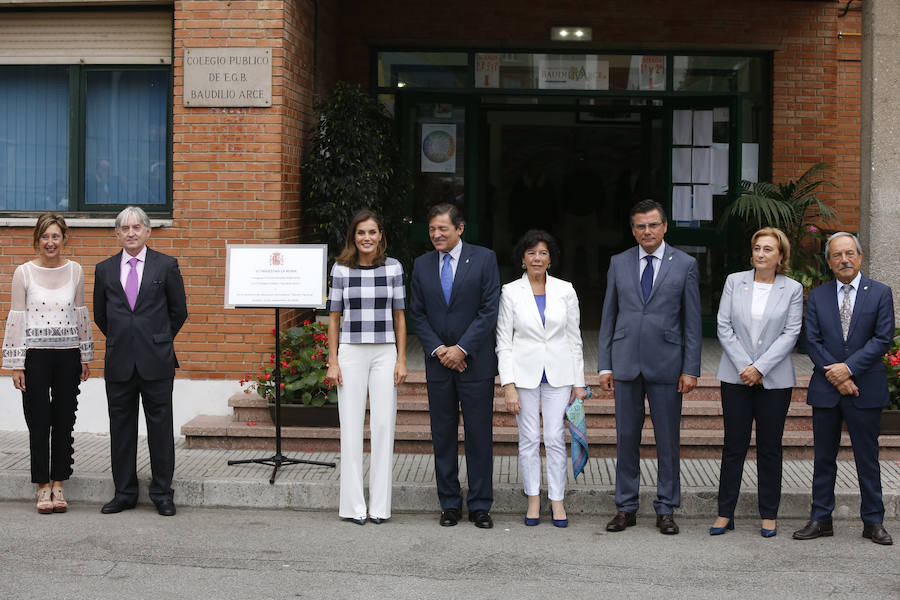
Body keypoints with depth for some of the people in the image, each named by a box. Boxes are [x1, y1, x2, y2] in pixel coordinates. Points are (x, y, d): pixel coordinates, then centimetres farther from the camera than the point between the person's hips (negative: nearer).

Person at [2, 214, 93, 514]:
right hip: (35, 354, -2)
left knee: (64, 421, 6)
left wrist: (86, 357, 9)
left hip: (68, 354, 2)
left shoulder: (75, 270, 3)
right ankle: (43, 487, 14)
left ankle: (58, 485, 17)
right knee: (39, 422, 3)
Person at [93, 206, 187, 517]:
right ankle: (124, 493, 18)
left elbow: (179, 311, 7)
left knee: (160, 427, 2)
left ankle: (162, 493, 11)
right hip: (119, 362, 2)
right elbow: (100, 315, 18)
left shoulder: (166, 266, 1)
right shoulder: (105, 270, 8)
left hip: (156, 362, -2)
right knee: (121, 429, 7)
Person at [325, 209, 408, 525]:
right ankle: (353, 505, 9)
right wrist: (333, 362, 1)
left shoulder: (393, 267, 4)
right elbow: (334, 318, 6)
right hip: (351, 353, 0)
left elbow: (399, 316, 7)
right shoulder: (341, 269, 2)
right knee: (351, 425, 1)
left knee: (384, 425, 0)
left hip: (385, 353, 0)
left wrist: (401, 360, 2)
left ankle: (380, 504, 9)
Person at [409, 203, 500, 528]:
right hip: (438, 363, 3)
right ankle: (450, 504, 16)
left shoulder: (484, 258, -2)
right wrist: (438, 350, -7)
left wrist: (462, 349, -12)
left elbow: (489, 310, -7)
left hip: (475, 362, -3)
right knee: (443, 436, 7)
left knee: (479, 436, 1)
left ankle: (480, 505, 10)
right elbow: (417, 314, 7)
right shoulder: (422, 264, 8)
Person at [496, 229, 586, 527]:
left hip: (558, 374, 1)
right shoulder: (511, 292, -1)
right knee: (529, 439, 4)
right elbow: (504, 342, -1)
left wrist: (579, 382, 4)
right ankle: (533, 499, 17)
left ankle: (557, 500, 11)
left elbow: (574, 338, 7)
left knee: (556, 439, -1)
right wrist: (508, 385, -8)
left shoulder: (565, 290, 3)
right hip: (525, 373, 0)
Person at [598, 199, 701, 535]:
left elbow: (692, 321, 2)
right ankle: (626, 507, 16)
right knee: (626, 437, 6)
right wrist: (604, 365, 3)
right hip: (625, 362, 2)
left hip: (666, 364, -2)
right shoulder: (619, 263, 8)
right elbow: (608, 317, 9)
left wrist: (691, 369, -4)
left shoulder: (685, 265, 3)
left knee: (668, 439, 3)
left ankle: (666, 510, 14)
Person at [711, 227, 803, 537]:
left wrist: (760, 368, -12)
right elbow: (724, 326, 0)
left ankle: (769, 515, 16)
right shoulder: (734, 281, 4)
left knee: (770, 448, 6)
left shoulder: (792, 289, 1)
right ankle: (725, 513, 11)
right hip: (736, 377, 1)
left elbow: (790, 334, -5)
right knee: (734, 445, 4)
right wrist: (744, 366, -9)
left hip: (774, 380, -1)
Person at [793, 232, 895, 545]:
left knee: (868, 458, 5)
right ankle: (821, 519, 16)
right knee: (823, 458, 8)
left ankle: (873, 521, 15)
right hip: (826, 390, 2)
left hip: (865, 390, -2)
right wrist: (836, 376, -10)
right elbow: (813, 342, 1)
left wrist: (849, 368, -15)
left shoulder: (880, 293, 1)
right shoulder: (817, 296, 7)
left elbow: (882, 339, -6)